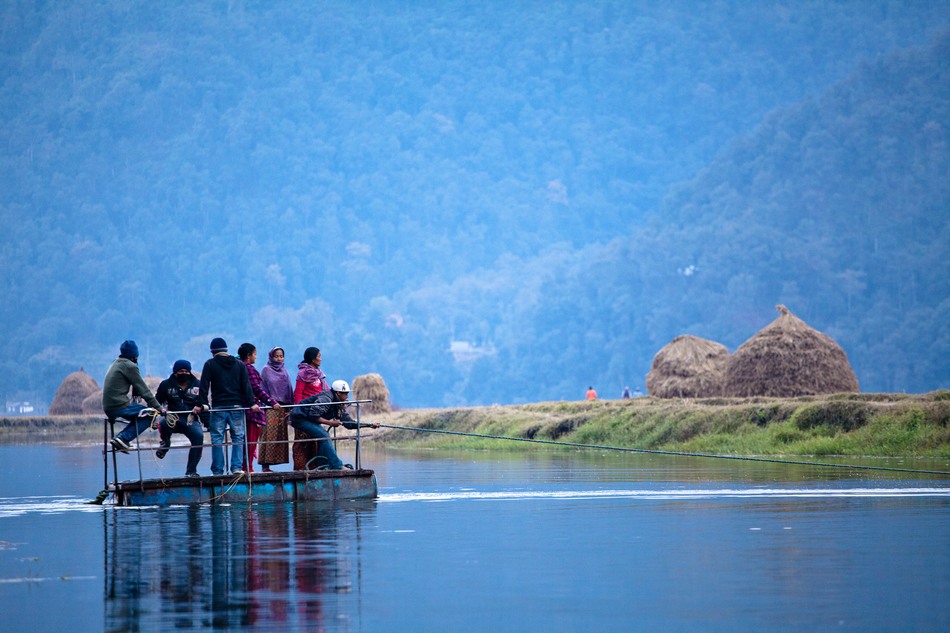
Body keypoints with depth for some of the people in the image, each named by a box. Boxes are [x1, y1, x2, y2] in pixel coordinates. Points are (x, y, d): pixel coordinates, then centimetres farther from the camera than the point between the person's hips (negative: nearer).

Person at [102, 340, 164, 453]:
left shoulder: (115, 364, 19)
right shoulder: (130, 366, -9)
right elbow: (143, 389, -10)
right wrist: (158, 407, -6)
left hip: (108, 408, 9)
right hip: (120, 406, -9)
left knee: (139, 417, 24)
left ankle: (120, 437, 7)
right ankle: (123, 438, -12)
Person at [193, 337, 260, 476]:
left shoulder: (210, 364, 1)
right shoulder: (239, 364, 9)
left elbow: (204, 386, -4)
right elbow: (246, 386, 5)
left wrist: (200, 404, -4)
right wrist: (251, 403, 4)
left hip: (218, 407, -2)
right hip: (236, 407, 2)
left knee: (217, 439, 1)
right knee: (238, 437, 6)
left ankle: (217, 471, -1)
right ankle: (237, 467, -3)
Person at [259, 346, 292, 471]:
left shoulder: (284, 372, 18)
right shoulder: (266, 370, 1)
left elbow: (289, 390, 19)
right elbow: (262, 389, -3)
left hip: (283, 407, 6)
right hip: (270, 408, -6)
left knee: (281, 436, 1)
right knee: (269, 436, -12)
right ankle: (265, 465, -14)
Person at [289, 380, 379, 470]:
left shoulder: (339, 406, 8)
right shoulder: (326, 399, -22)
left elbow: (348, 423, 6)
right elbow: (313, 415, -28)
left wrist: (370, 425, -1)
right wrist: (330, 423, -24)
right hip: (299, 418, -10)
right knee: (324, 436, -18)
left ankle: (322, 467, 9)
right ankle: (337, 466, -20)